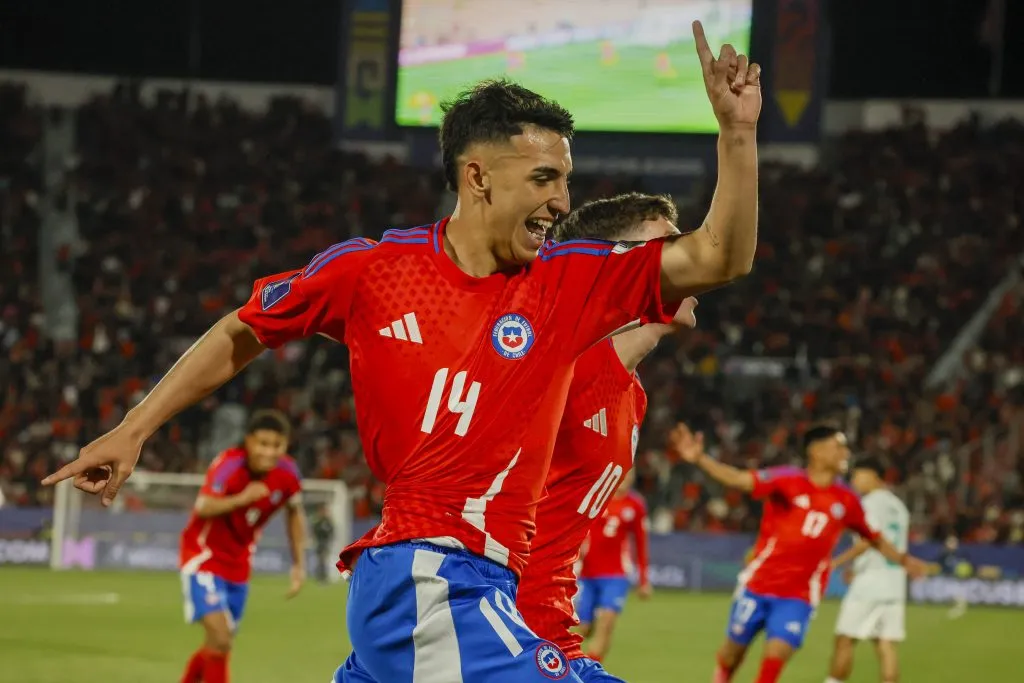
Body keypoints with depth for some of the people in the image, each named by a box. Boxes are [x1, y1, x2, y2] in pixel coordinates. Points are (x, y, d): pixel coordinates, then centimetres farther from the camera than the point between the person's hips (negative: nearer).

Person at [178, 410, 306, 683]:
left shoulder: (287, 473, -10)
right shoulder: (229, 464, -25)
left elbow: (295, 513, 10)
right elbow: (203, 508, -35)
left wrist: (299, 564, 9)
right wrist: (242, 498, -49)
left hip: (238, 563, 6)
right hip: (204, 555, -6)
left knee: (219, 646, 13)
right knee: (220, 636, -22)